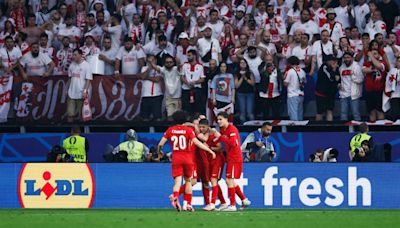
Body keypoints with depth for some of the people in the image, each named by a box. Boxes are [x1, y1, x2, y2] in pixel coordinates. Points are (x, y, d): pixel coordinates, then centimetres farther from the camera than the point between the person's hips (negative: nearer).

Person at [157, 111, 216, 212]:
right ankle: (187, 204, 15)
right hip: (187, 158, -1)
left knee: (177, 181, -6)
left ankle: (175, 197, -36)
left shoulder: (170, 130, 3)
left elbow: (160, 144, 3)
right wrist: (210, 151, -9)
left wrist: (159, 151, 25)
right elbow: (197, 143, -13)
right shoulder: (188, 130, -3)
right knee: (188, 181, 16)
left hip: (176, 158, 1)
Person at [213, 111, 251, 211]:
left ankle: (232, 205, -9)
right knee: (231, 181, 14)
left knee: (229, 180, -11)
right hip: (230, 158, 10)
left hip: (235, 158, -10)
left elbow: (233, 143, -26)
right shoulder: (223, 130, 14)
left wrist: (220, 136, -24)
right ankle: (244, 200, 22)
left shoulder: (232, 129, -14)